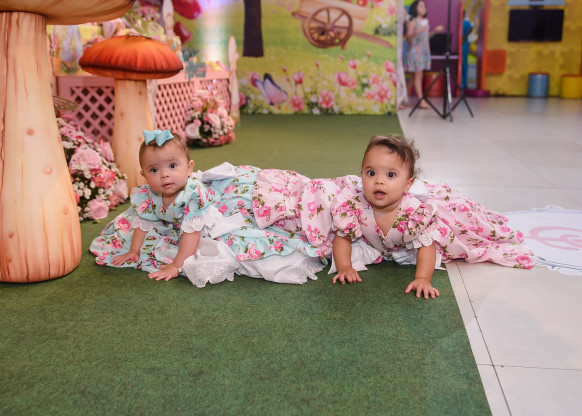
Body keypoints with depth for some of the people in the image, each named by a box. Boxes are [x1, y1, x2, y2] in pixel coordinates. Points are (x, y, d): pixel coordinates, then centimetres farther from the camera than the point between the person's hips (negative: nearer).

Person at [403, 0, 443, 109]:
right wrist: (417, 32, -29)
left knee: (415, 76, 10)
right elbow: (408, 38, -14)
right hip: (415, 51, -7)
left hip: (424, 51, 7)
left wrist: (435, 30, 9)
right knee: (418, 75, -8)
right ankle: (421, 101, -8)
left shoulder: (425, 21, 13)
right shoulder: (412, 22, -8)